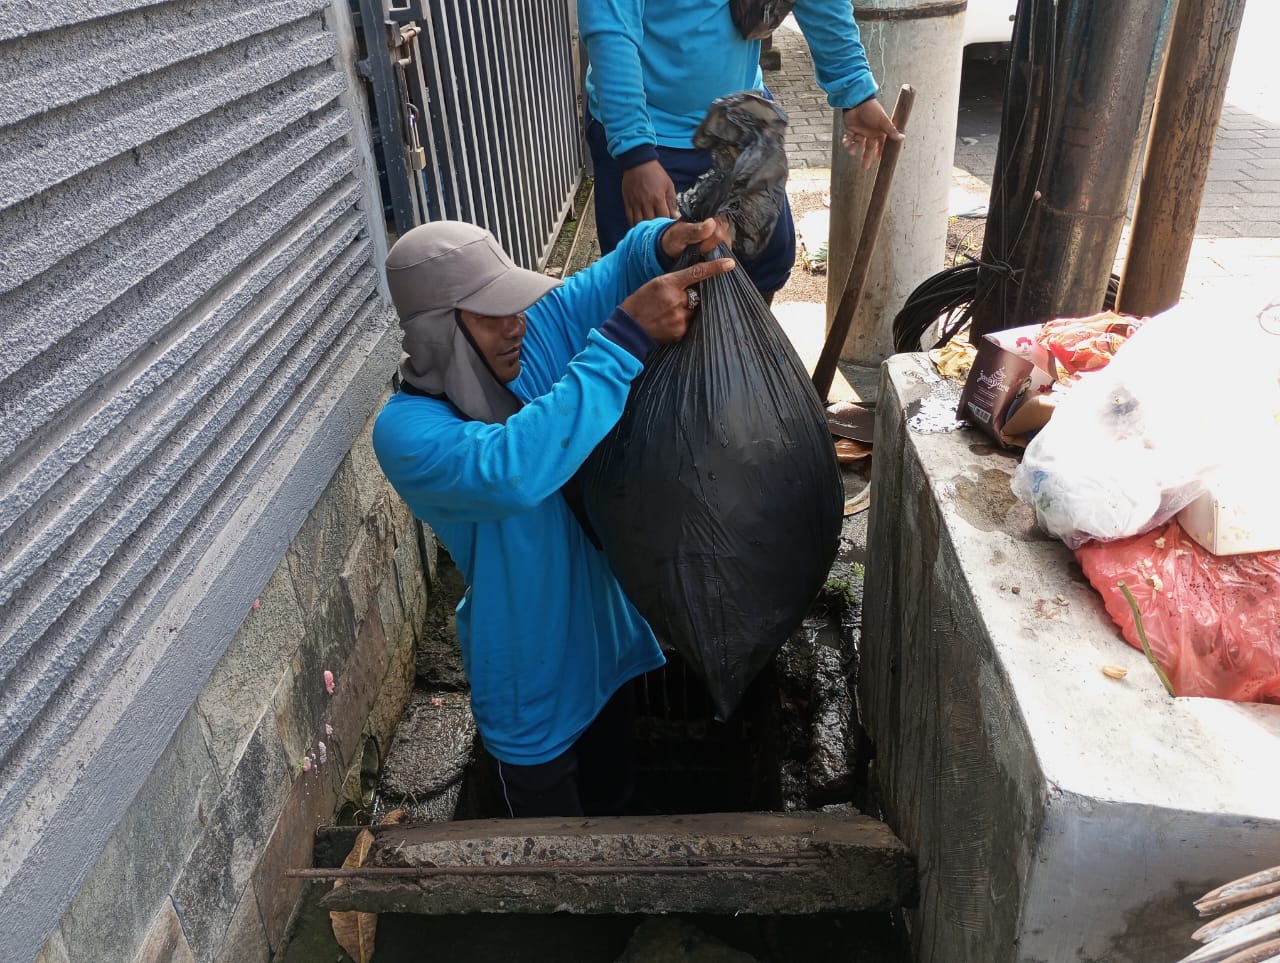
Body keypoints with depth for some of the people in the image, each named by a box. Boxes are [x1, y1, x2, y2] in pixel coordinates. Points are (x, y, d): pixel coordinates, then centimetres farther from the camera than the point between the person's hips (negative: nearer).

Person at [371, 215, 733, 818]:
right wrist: (628, 337, -53)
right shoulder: (405, 433, -31)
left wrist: (670, 241, -31)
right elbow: (511, 468, -51)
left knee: (610, 790, 33)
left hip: (606, 629, 6)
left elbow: (625, 267, -6)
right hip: (533, 674, -6)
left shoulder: (532, 337, -14)